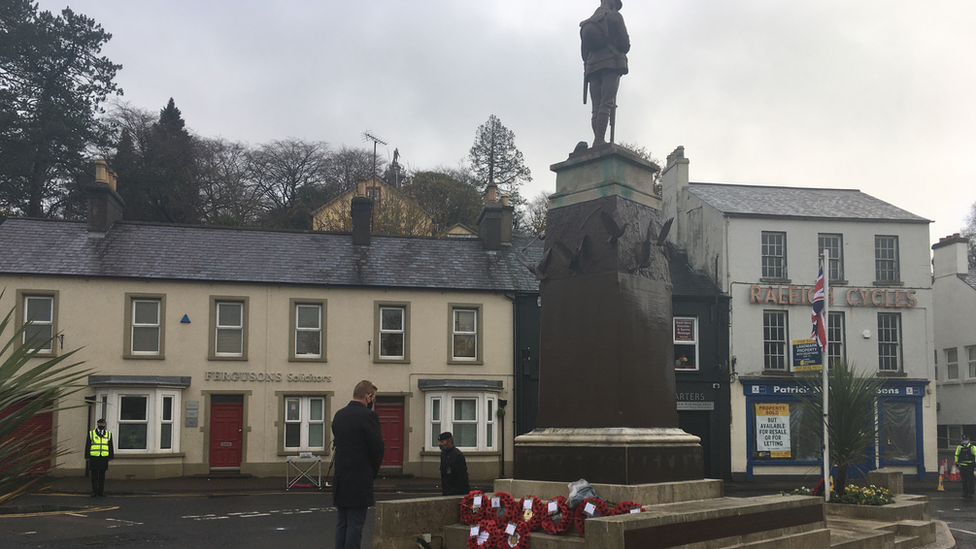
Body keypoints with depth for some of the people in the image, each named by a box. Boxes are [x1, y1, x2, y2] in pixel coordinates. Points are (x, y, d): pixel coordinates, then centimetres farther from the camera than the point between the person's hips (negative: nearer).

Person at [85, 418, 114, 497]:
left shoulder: (108, 434, 10)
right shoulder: (91, 433, 5)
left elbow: (110, 446, 13)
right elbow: (87, 446, 5)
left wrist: (111, 457, 9)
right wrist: (87, 457, -1)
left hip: (104, 458, 1)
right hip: (94, 458, -1)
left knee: (102, 476, 5)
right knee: (94, 476, 1)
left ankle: (101, 491, 11)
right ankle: (94, 492, 6)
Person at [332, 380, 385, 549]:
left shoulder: (339, 415, 11)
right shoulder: (368, 415, -12)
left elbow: (338, 442, 14)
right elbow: (377, 448, -12)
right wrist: (373, 472, 5)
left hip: (340, 478, 7)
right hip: (360, 481, -7)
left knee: (342, 523, 13)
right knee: (355, 524, -3)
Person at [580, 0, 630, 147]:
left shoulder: (587, 23, 23)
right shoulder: (614, 16, 6)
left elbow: (584, 51, 18)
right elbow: (625, 44, 1)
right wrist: (620, 52, 19)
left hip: (592, 67, 6)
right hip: (611, 64, -6)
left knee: (596, 108, -1)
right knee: (606, 104, -15)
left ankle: (597, 140, -14)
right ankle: (599, 140, -28)